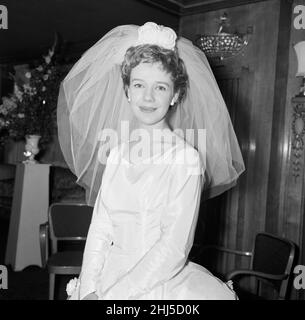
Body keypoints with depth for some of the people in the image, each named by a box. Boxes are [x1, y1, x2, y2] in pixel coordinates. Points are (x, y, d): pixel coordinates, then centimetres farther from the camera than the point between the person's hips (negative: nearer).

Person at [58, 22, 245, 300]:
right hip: (110, 276, 3)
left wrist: (111, 293, -14)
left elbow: (175, 248, -14)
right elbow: (100, 229, 3)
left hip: (161, 283, -3)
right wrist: (89, 289, -8)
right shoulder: (116, 153, 3)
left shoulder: (185, 157, -12)